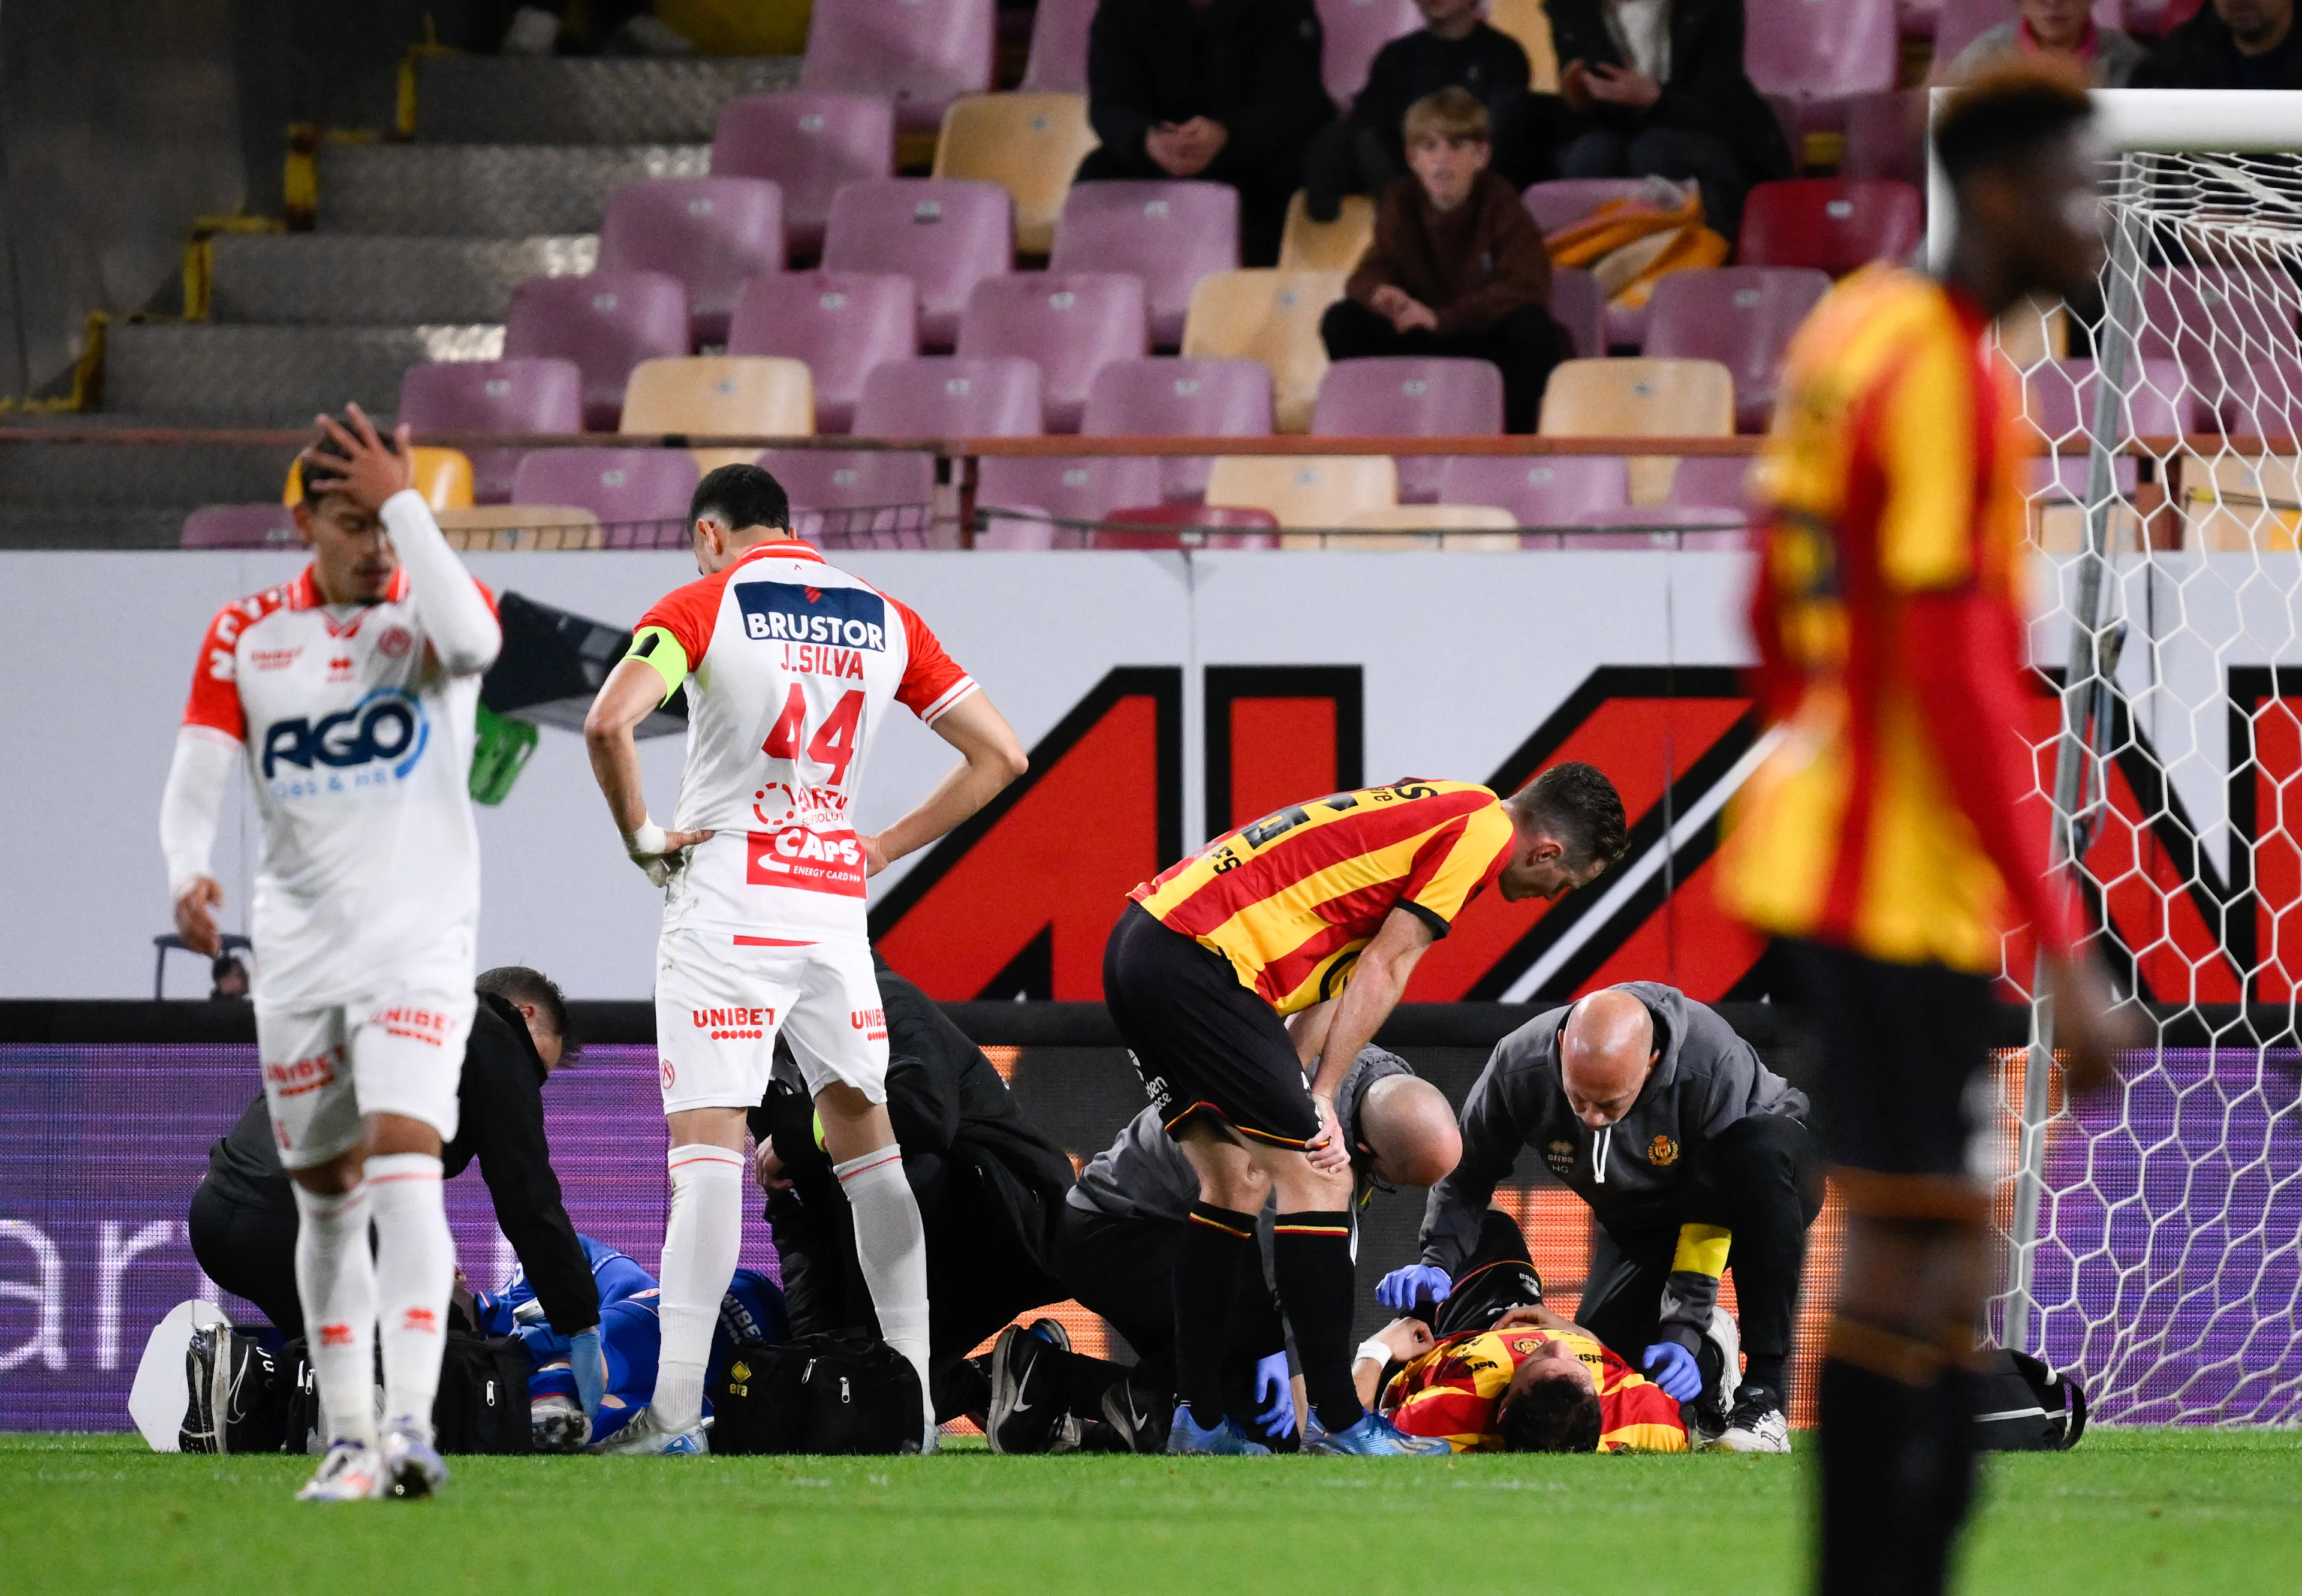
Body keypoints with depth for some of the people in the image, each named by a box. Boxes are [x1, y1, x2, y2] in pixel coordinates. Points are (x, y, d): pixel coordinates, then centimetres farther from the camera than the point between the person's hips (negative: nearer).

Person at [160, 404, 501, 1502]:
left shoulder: (430, 607, -2)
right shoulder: (245, 636, 6)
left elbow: (468, 638, -27)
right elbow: (197, 773, -2)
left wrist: (407, 502, -21)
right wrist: (187, 870, -22)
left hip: (417, 946, -4)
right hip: (296, 951, 4)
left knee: (403, 1169, -19)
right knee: (324, 1200, 9)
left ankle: (413, 1426, -27)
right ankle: (348, 1439, 18)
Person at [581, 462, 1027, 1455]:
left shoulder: (702, 607, -1)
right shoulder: (884, 621, 13)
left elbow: (609, 722, -18)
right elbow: (998, 755, 13)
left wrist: (640, 837, -4)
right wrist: (886, 848, 15)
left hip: (728, 899, -4)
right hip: (835, 906, 4)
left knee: (708, 1145, -9)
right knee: (868, 1141, 13)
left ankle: (677, 1410, -17)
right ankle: (914, 1399, 12)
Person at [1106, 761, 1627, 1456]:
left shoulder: (1436, 812, 24)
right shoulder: (1482, 829, -4)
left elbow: (1341, 977, 20)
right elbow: (1384, 969, -7)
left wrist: (1291, 1085, 12)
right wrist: (1321, 1098, -5)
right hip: (1200, 956, -10)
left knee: (1237, 1183, 16)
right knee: (1317, 1179, -6)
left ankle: (1198, 1420, 18)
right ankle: (1336, 1422, -6)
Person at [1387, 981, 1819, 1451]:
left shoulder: (1714, 1066, -36)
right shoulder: (1518, 1068, -26)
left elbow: (1709, 1218, -30)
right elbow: (1467, 1173, -9)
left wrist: (1684, 1333, -35)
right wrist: (1438, 1262, -26)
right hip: (1642, 1217, 3)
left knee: (1758, 1152, -40)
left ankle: (1765, 1393, -33)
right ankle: (1709, 1360, 18)